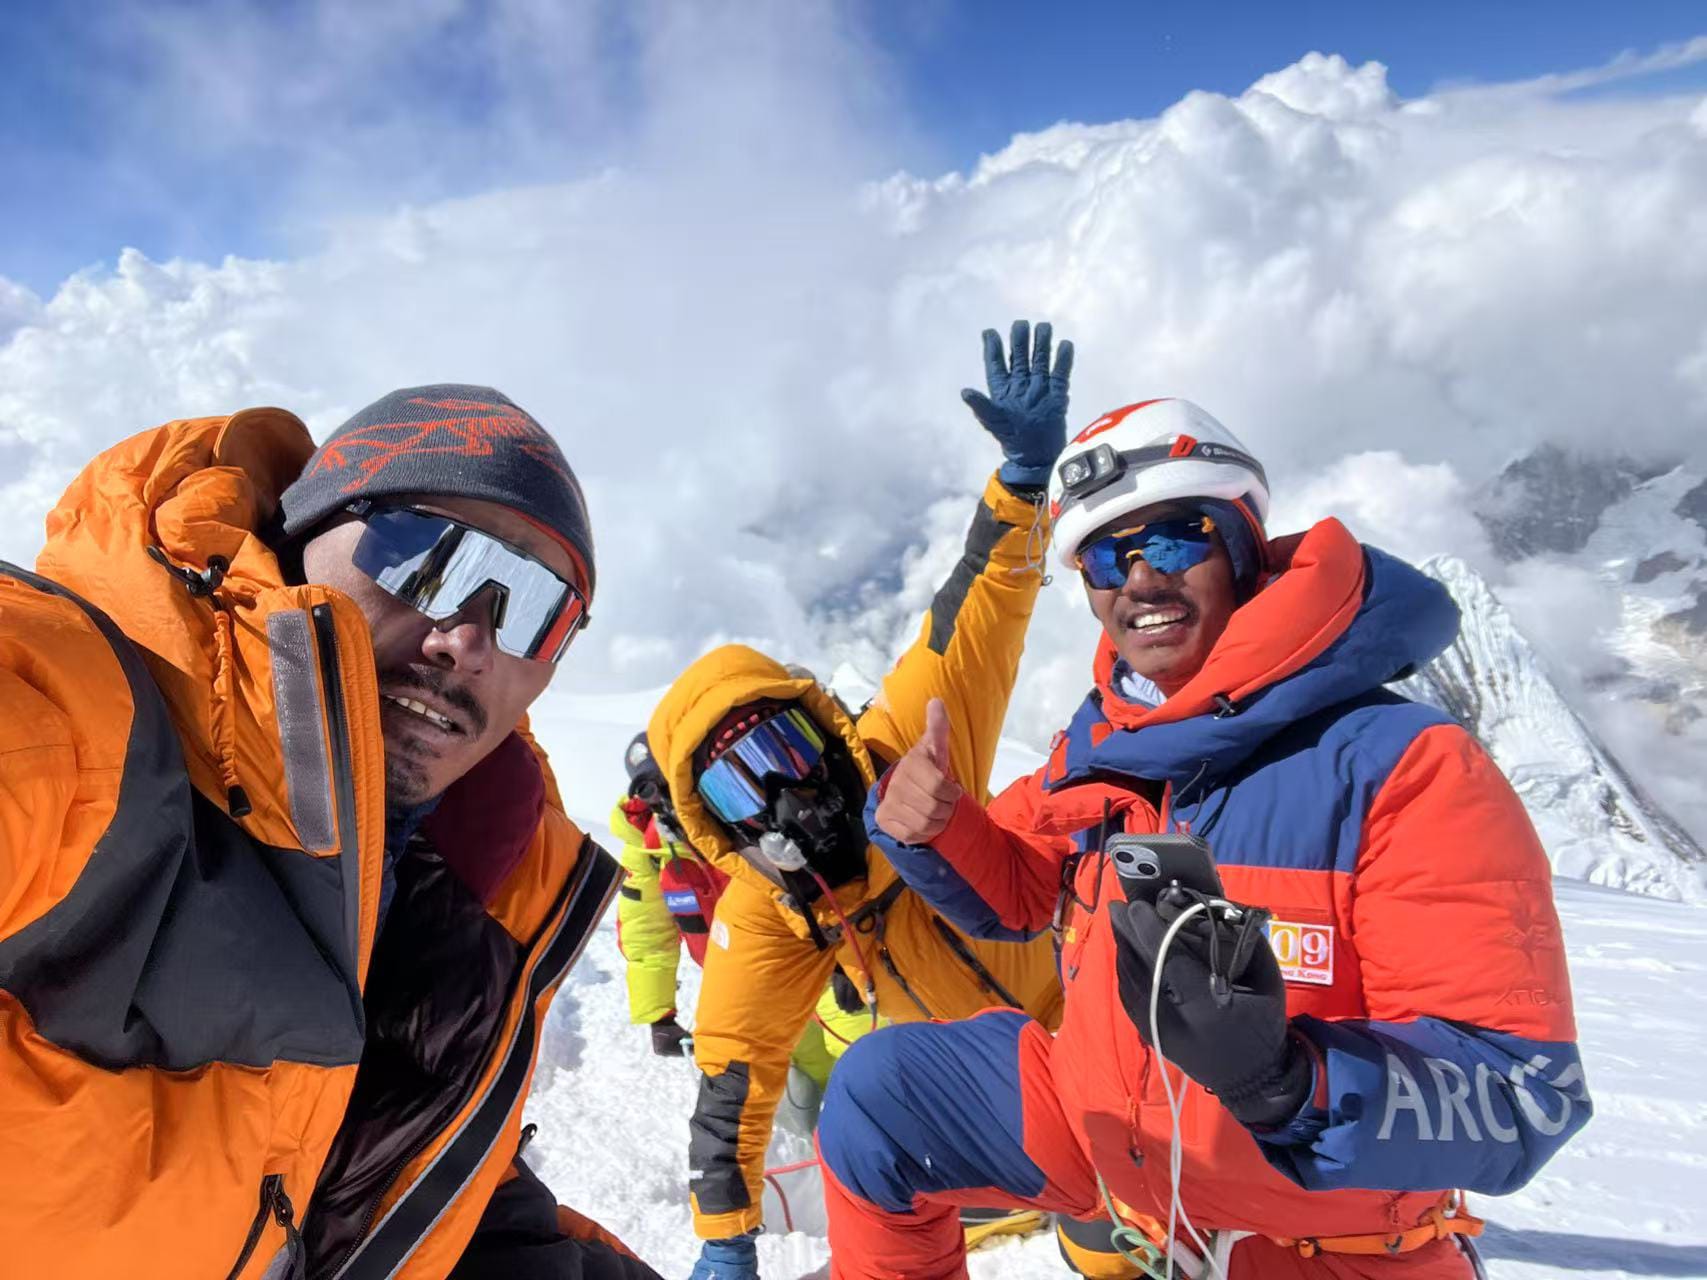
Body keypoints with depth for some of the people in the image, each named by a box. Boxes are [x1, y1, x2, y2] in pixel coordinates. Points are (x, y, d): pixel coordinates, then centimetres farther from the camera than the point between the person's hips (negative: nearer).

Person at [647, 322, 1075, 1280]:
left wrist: (1026, 473, -45)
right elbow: (737, 1076, -7)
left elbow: (978, 615, -31)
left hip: (1085, 984, -3)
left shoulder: (904, 753, -25)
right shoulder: (762, 914, -14)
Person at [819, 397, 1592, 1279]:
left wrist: (1293, 1084, -46)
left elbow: (1523, 1097, -27)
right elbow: (1016, 892, 6)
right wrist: (933, 825, -15)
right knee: (875, 1095, 0)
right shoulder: (1100, 745, -8)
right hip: (1098, 1121, 4)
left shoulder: (1406, 765, -26)